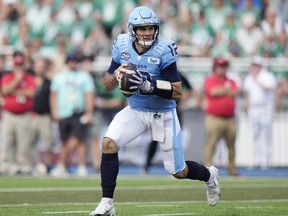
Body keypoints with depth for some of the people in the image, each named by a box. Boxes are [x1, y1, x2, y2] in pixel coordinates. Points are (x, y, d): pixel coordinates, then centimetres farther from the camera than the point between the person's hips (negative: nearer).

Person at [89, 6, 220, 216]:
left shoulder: (163, 51, -22)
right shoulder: (122, 47, -8)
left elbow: (178, 92, -22)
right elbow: (107, 85, -1)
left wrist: (149, 84, -36)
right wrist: (117, 74, -24)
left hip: (163, 114, -3)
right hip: (135, 110, 3)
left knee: (178, 172, 5)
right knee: (109, 143, -21)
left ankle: (209, 175, 41)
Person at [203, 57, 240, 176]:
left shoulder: (231, 81, 16)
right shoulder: (209, 80, 2)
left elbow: (235, 92, -3)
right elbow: (213, 91, -17)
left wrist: (221, 91, -11)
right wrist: (227, 90, -9)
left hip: (230, 119, 5)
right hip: (214, 118, -5)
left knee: (231, 145, 7)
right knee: (211, 144, -11)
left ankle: (232, 169, 15)